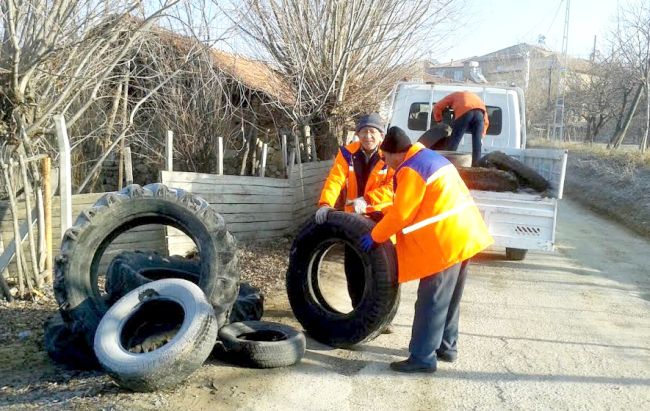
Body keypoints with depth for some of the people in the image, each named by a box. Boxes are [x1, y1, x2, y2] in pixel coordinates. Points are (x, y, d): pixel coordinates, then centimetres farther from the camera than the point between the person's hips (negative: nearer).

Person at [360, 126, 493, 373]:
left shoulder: (411, 169, -14)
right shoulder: (430, 158, 17)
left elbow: (401, 215, -16)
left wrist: (375, 236, -3)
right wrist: (381, 215, 21)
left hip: (445, 240, -10)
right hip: (462, 234, 10)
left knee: (431, 302, -2)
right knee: (449, 299, 19)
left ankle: (422, 358, 6)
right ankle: (446, 347, 30)